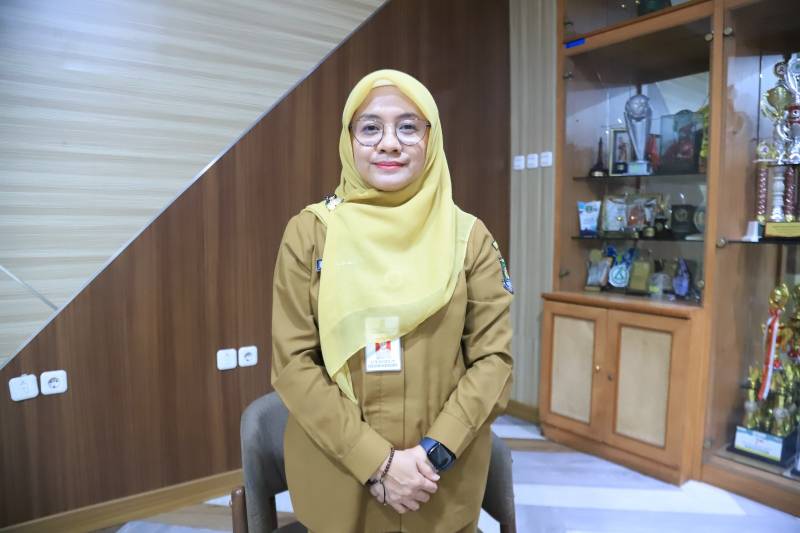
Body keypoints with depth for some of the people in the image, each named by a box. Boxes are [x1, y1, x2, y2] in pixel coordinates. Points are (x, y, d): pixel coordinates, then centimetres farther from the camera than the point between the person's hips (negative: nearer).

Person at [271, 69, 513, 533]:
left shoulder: (469, 236, -2)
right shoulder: (310, 232, -6)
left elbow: (494, 357, -3)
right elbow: (292, 363, -8)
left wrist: (436, 452, -14)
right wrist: (375, 461, -14)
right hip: (338, 478, 0)